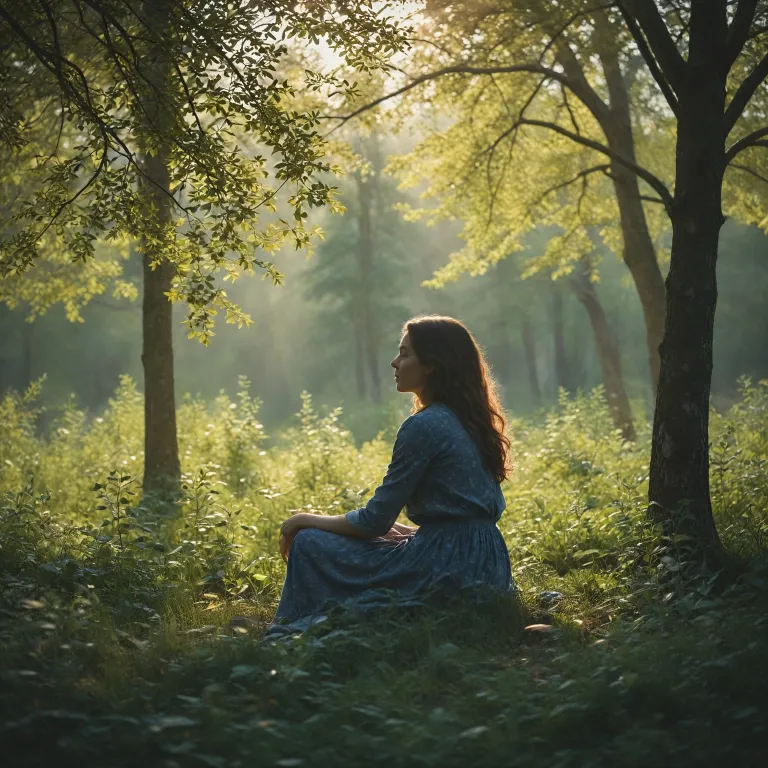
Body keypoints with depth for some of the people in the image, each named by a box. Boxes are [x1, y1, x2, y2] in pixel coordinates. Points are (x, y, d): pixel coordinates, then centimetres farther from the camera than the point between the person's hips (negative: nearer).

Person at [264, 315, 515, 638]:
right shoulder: (469, 422, 12)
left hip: (446, 569, -10)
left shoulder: (424, 426, -15)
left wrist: (306, 521, 4)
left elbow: (375, 520, -10)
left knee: (310, 545, -1)